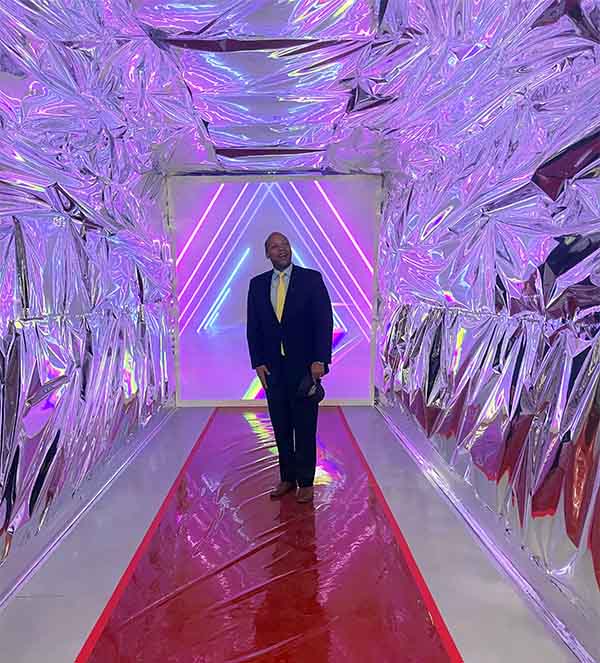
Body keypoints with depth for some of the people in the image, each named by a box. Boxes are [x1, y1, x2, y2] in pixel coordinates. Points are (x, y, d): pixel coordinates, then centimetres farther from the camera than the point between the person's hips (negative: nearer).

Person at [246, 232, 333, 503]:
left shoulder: (311, 279, -2)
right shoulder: (257, 284, 8)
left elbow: (324, 321, -6)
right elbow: (253, 327, 8)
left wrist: (319, 360, -13)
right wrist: (258, 362, 0)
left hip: (305, 365, -3)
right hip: (273, 367, 4)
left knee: (305, 427, 4)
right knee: (281, 427, 11)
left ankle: (305, 482, 18)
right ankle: (287, 478, 25)